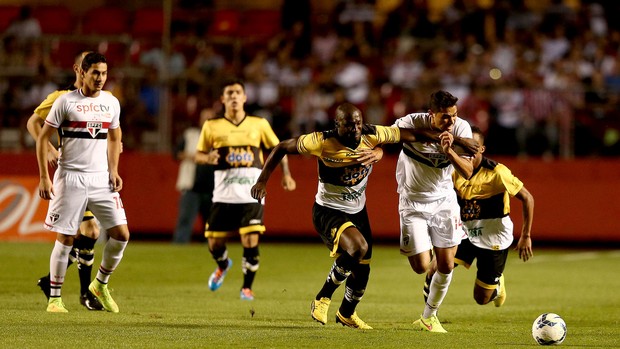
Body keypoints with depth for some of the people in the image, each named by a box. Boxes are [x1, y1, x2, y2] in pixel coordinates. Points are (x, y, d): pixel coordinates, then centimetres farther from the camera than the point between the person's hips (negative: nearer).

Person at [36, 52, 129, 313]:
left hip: (101, 179, 4)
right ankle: (54, 298, 8)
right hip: (71, 178, -4)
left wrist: (113, 171, 9)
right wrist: (44, 177, -8)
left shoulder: (111, 103, 8)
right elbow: (43, 138, -2)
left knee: (121, 234, -4)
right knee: (65, 238, -3)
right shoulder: (66, 101, -5)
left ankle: (100, 284, 17)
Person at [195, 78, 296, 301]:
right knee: (214, 242, 3)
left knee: (251, 241, -12)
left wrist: (286, 174, 6)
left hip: (251, 193, -1)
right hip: (223, 194, 1)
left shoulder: (259, 124, 7)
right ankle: (223, 266, 39)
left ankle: (247, 287, 6)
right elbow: (198, 155, 10)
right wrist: (209, 158, -13)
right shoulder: (212, 126, 5)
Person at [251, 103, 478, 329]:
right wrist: (263, 180, -17)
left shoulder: (372, 135, -15)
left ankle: (347, 314, 44)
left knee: (362, 268, 14)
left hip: (357, 211, 6)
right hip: (328, 211, -6)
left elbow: (412, 135, -7)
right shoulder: (322, 142, -24)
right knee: (358, 247, -31)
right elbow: (282, 148, -14)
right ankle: (323, 299, -10)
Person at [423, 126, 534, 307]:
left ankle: (497, 285, 39)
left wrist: (526, 236, -11)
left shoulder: (496, 172, -18)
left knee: (481, 299, 3)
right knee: (436, 270, -19)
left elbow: (527, 198, -11)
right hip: (465, 233, 4)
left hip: (494, 238, -4)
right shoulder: (454, 172, -5)